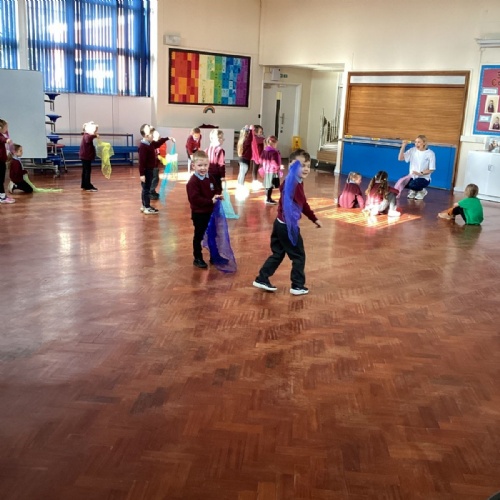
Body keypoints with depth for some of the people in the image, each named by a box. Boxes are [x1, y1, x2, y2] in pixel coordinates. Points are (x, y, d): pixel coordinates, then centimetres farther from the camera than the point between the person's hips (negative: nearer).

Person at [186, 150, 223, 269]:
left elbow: (217, 189, 15)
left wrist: (218, 196, -9)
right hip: (199, 214, -7)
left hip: (211, 212, 7)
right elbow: (195, 199, -28)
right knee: (199, 236, 5)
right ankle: (197, 258, 18)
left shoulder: (210, 177, 4)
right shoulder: (193, 182, -20)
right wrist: (210, 201, -29)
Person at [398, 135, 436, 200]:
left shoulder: (430, 153, -11)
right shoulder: (412, 150, 0)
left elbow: (431, 169, -9)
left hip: (424, 178, -5)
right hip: (412, 176, 5)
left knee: (412, 185, -34)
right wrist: (403, 146, -12)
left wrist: (420, 173, -24)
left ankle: (422, 191, 4)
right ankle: (414, 191, 11)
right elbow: (400, 158, -2)